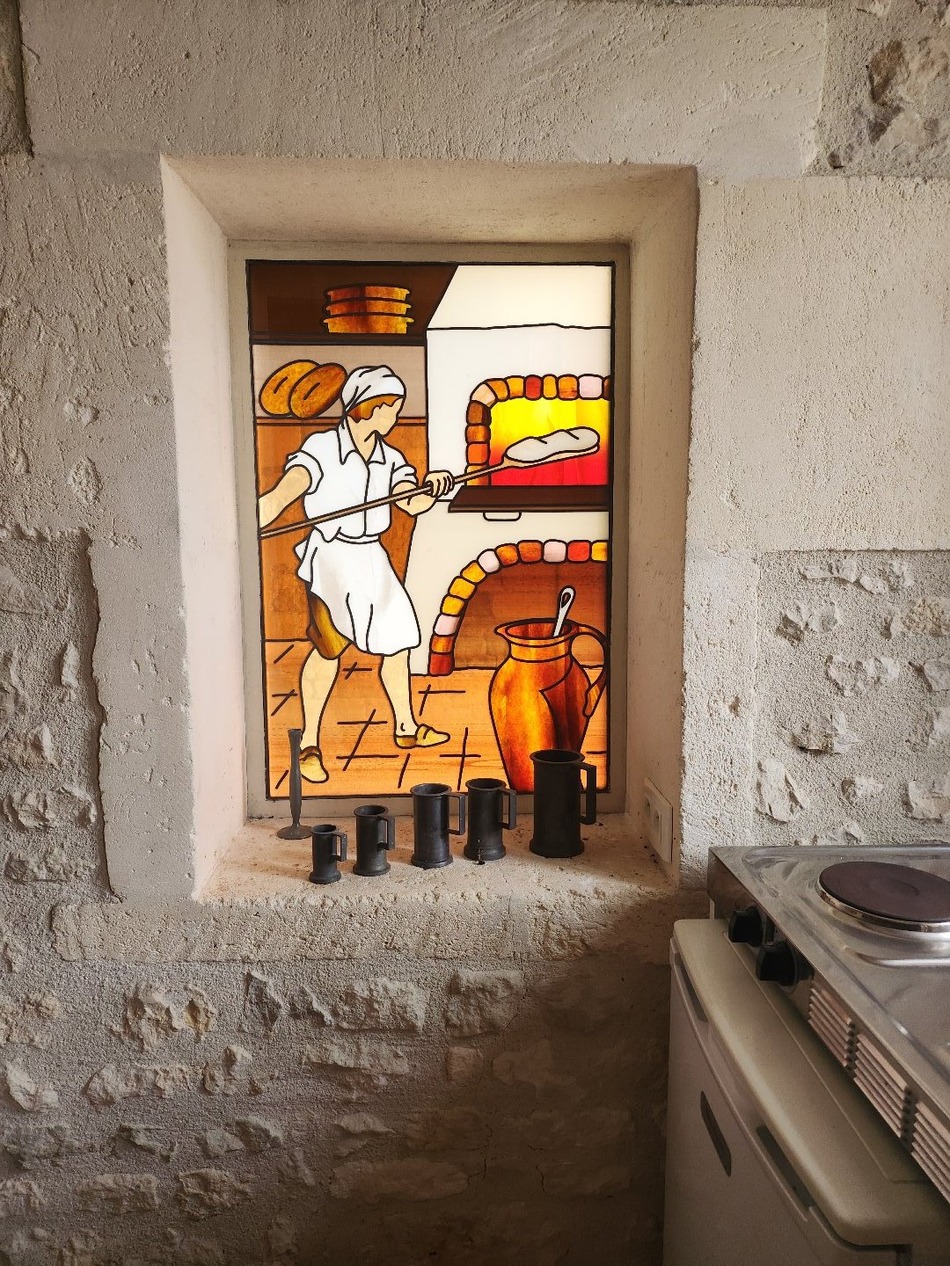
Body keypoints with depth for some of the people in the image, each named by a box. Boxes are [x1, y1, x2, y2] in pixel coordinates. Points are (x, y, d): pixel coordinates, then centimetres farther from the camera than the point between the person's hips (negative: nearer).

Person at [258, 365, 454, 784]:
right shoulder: (321, 447, -11)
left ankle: (406, 728, 36)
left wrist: (433, 487, -28)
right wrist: (270, 504, -52)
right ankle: (309, 744, -10)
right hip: (330, 558, -6)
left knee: (397, 641, 15)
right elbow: (292, 483, -30)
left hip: (372, 559, 7)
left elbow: (413, 503, -7)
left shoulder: (390, 458, 6)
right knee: (330, 641, -23)